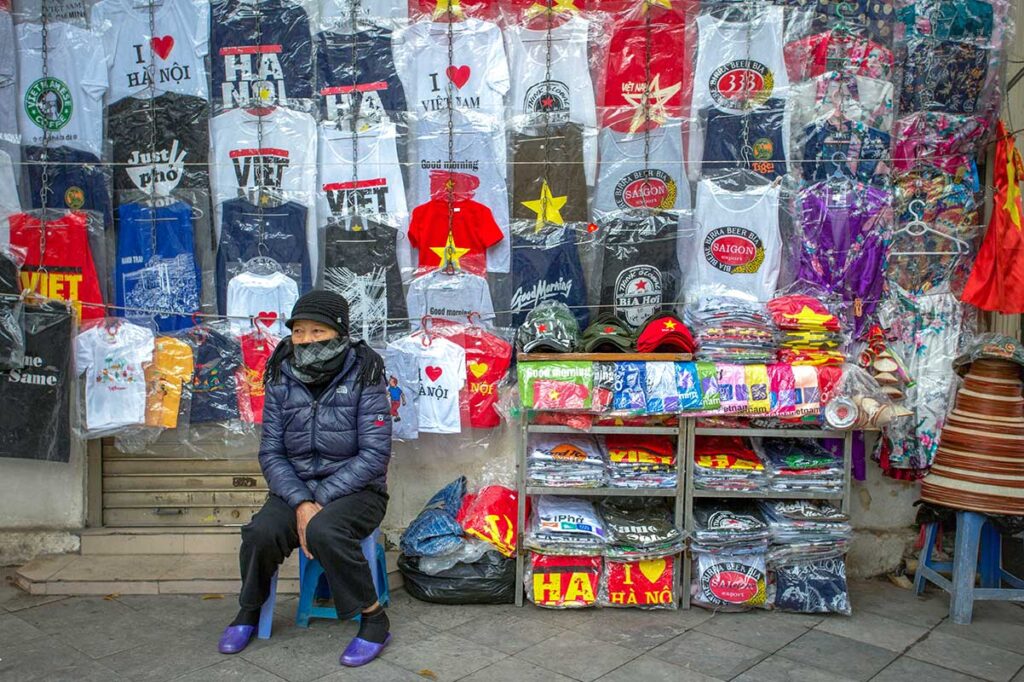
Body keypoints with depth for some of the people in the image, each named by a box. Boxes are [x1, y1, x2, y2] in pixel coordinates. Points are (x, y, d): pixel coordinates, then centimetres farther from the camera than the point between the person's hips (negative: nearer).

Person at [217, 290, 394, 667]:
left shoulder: (363, 379, -11)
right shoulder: (281, 380, 0)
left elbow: (374, 453, -16)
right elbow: (271, 453, -1)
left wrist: (320, 500, -21)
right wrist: (301, 503, -18)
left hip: (355, 490, -3)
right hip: (296, 487, 4)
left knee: (324, 531, -34)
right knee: (260, 533, -24)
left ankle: (375, 621, -13)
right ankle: (249, 611, 8)